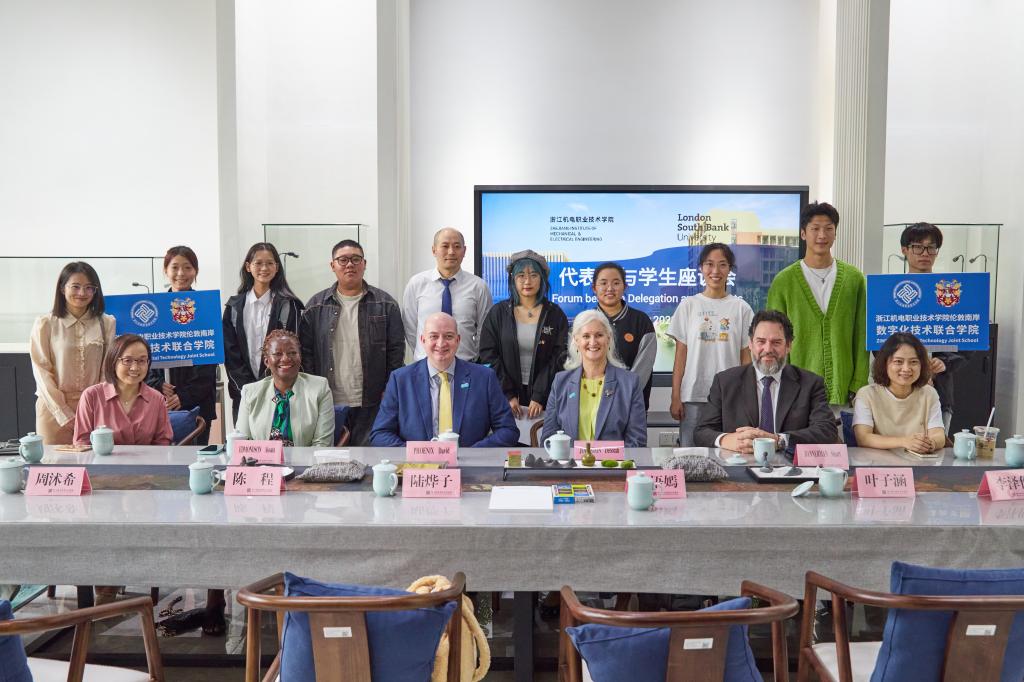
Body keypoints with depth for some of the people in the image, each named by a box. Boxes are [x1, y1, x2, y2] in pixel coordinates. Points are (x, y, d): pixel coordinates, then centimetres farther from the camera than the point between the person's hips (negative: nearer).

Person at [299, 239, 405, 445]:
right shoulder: (316, 306, 7)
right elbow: (306, 353, 6)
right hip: (328, 405, 1)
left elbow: (396, 351, 3)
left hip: (372, 405, -1)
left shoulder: (385, 304, 4)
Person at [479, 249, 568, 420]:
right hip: (505, 399, 0)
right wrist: (508, 395, -8)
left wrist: (540, 397, -11)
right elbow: (488, 356, 0)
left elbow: (558, 359, -2)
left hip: (543, 400, 0)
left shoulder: (555, 315, 4)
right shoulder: (498, 313, 5)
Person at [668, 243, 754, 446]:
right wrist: (675, 397, -1)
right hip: (693, 396, 0)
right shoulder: (688, 305, 5)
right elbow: (680, 355, 4)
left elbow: (746, 357, 6)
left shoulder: (741, 308, 6)